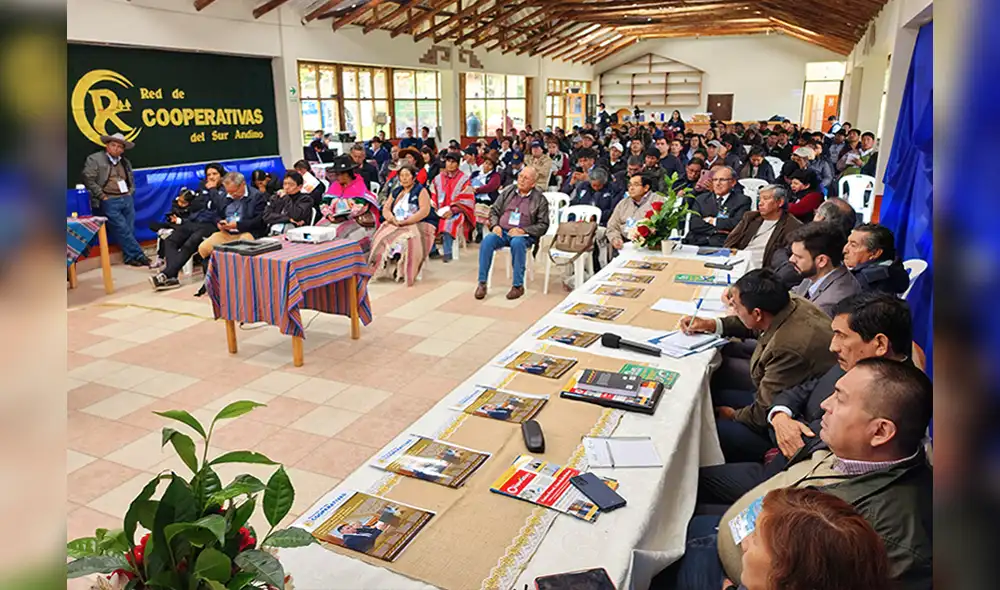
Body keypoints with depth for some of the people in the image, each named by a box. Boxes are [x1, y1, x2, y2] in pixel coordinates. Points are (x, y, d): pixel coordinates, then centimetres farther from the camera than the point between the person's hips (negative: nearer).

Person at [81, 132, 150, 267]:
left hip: (127, 200, 6)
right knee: (122, 230, -8)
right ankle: (138, 255, -4)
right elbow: (88, 179, -8)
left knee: (129, 230, 3)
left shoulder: (125, 162, 18)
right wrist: (102, 196, -11)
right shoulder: (94, 159, -1)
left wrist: (130, 192, 12)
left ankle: (130, 257, 11)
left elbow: (132, 179, 29)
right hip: (109, 202, -6)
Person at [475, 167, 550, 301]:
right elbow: (494, 210, 17)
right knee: (487, 240, -29)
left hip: (523, 235, -3)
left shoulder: (540, 199, 4)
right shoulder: (508, 191, 14)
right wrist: (495, 225, -4)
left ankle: (518, 286, -27)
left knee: (517, 243, -38)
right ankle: (482, 283, -25)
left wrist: (522, 231, -13)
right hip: (502, 232, 3)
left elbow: (543, 225, 0)